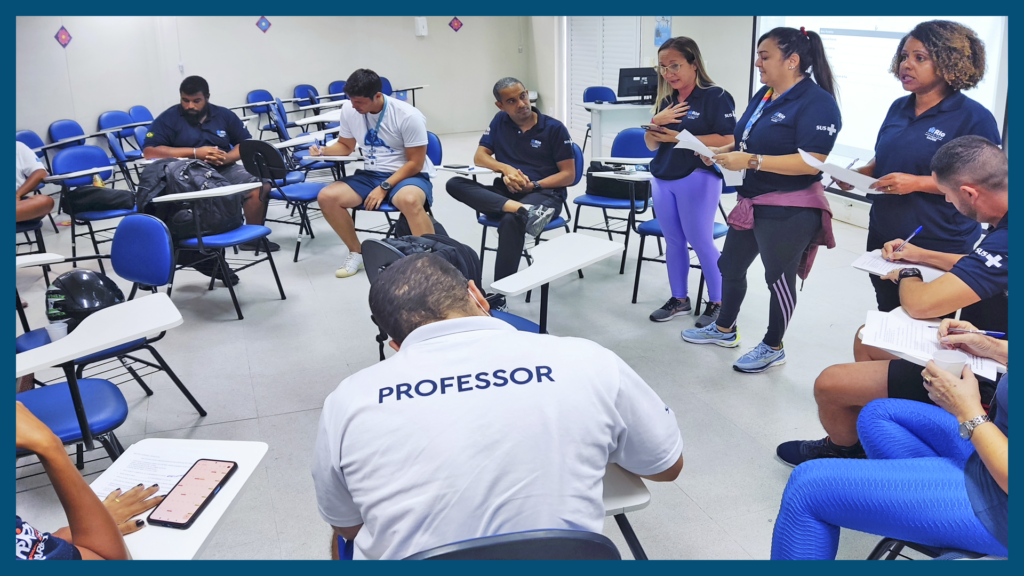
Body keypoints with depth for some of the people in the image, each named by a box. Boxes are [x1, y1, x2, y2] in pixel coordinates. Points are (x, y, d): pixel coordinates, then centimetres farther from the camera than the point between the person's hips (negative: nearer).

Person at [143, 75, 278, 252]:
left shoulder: (224, 115, 12)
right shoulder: (168, 118, 3)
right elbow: (149, 151, -7)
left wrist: (228, 157, -10)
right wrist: (194, 152, -13)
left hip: (225, 171, 4)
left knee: (262, 184, -22)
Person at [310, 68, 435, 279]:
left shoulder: (408, 116, -17)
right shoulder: (349, 111, -1)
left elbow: (415, 163, -14)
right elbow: (345, 146, 16)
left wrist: (384, 188, -22)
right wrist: (323, 151, -6)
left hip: (409, 175, -6)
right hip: (371, 174, 6)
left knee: (409, 200, -41)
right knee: (327, 197, -16)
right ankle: (356, 252, 4)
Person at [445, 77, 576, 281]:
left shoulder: (554, 128, -2)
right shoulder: (500, 122, 11)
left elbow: (569, 175, -2)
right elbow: (479, 157, 7)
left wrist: (533, 186, -16)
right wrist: (506, 168, -13)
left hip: (544, 194, -5)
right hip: (507, 192, 5)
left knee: (511, 221, -39)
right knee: (455, 184, -20)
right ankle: (522, 210, -42)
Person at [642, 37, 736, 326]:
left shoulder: (716, 97, -8)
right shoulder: (667, 100, 12)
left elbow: (727, 141, -17)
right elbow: (651, 145, 14)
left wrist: (680, 138, -19)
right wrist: (656, 123, -8)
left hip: (698, 179, -7)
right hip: (662, 180, 7)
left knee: (701, 242, -1)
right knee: (673, 240, 12)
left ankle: (718, 302, 13)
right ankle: (679, 299, 24)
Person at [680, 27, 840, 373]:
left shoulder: (817, 102, -17)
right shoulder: (764, 96, 9)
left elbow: (812, 162, -25)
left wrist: (750, 161, -28)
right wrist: (723, 152, -1)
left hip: (789, 211, -9)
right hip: (753, 203, 9)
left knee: (779, 277, 7)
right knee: (731, 265, 19)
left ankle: (773, 347, 27)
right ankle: (724, 329, 40)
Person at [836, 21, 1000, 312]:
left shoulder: (974, 118, -13)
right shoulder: (898, 108, 8)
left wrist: (918, 183, -25)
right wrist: (860, 174, -3)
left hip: (939, 249, -6)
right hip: (883, 238, 6)